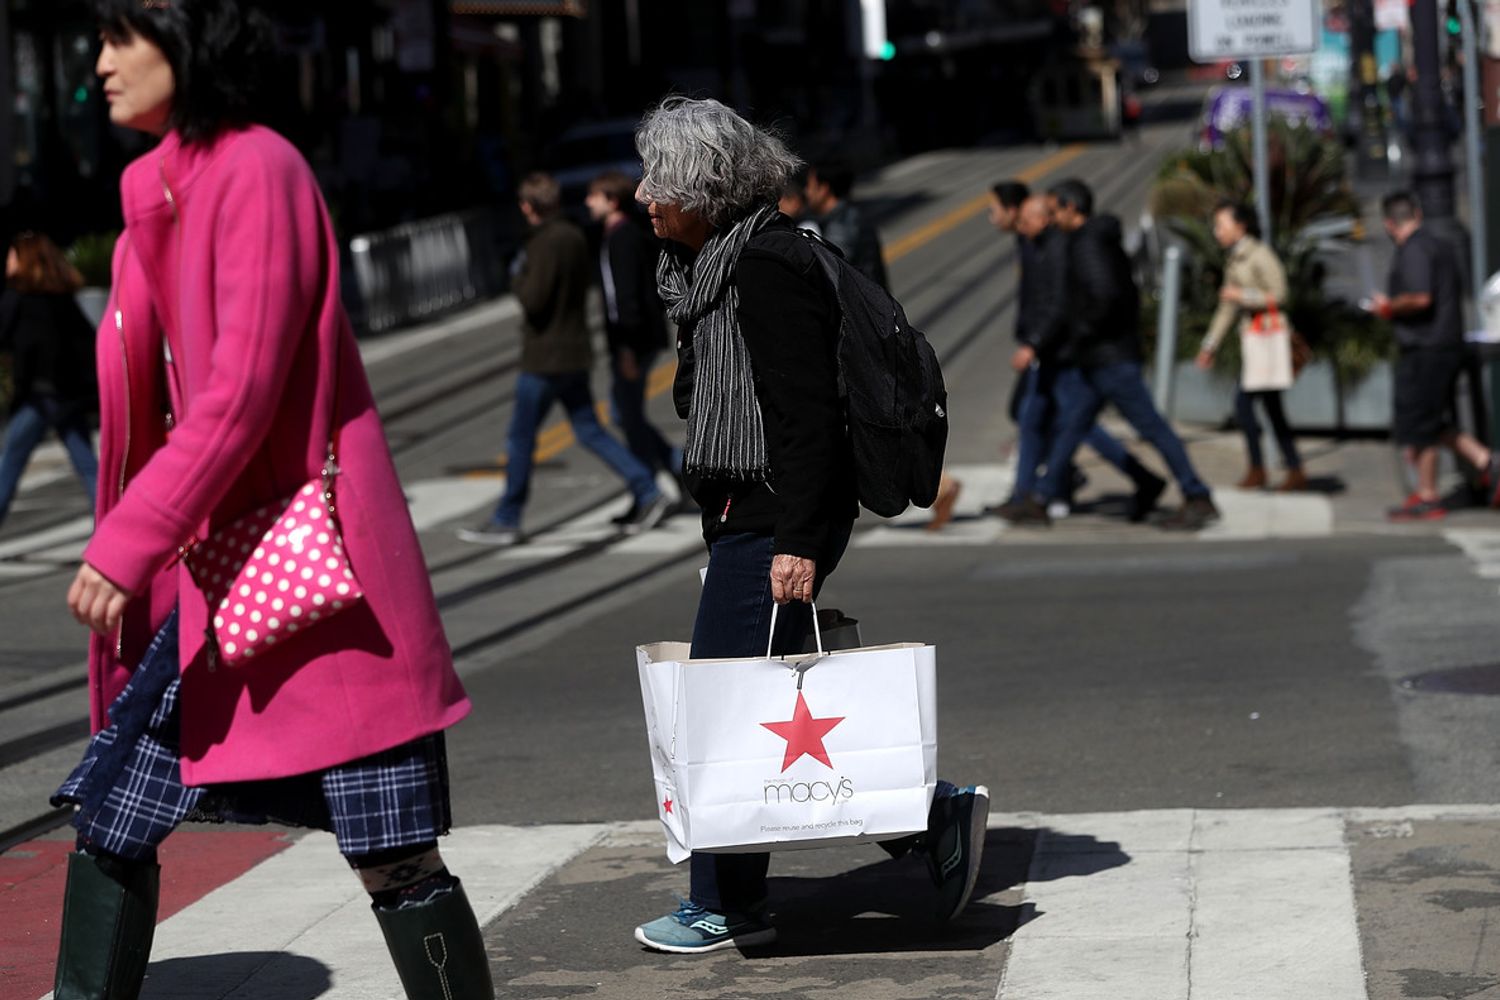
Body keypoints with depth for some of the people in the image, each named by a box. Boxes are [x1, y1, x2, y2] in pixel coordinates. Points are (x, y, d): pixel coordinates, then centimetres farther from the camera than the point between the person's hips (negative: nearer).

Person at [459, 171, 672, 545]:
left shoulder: (547, 244, -18)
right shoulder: (575, 237, 9)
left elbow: (533, 300, -22)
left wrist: (518, 279, -4)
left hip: (544, 359, -8)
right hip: (575, 355, 9)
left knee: (520, 438, 1)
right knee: (590, 432, 12)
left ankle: (506, 521, 9)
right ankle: (648, 493, 5)